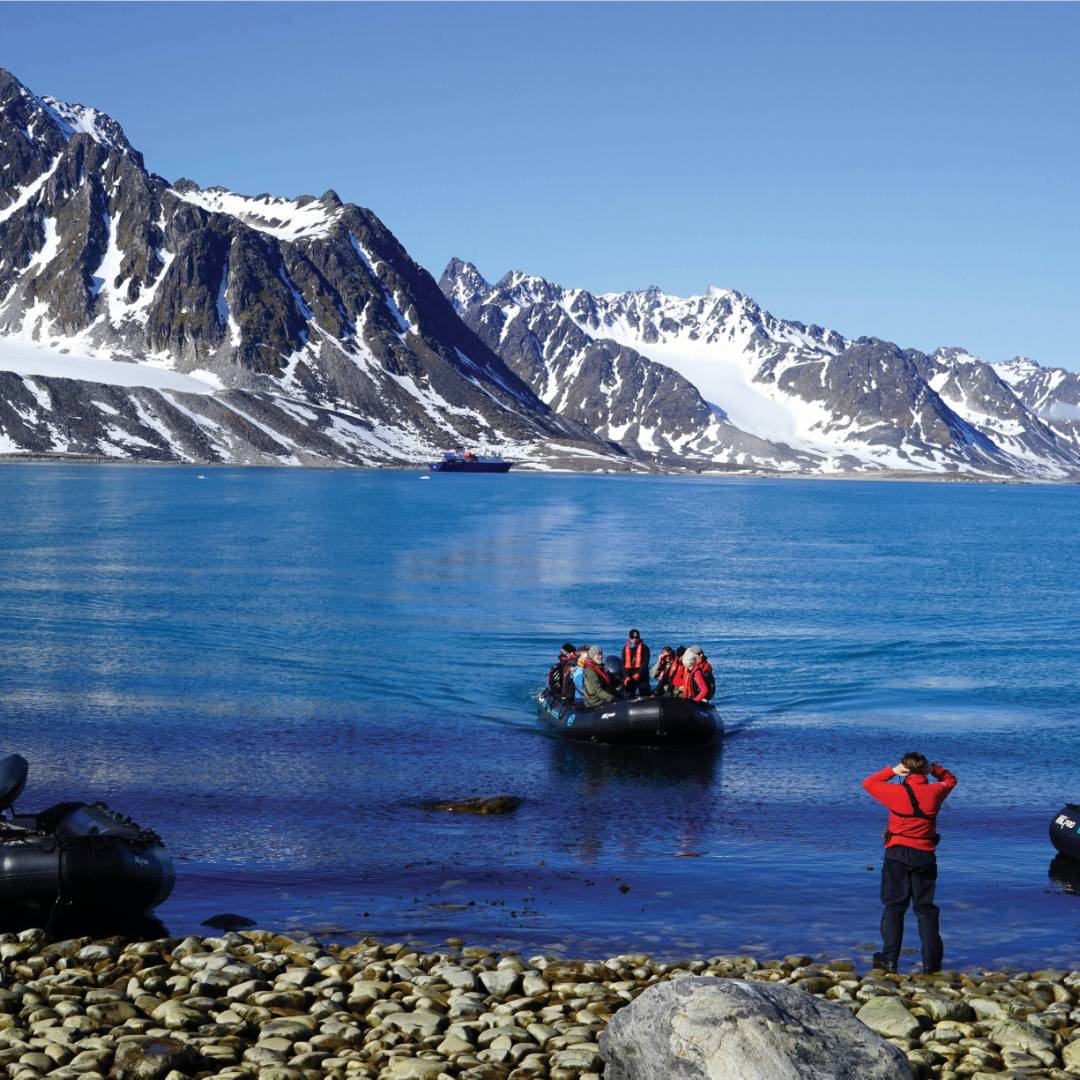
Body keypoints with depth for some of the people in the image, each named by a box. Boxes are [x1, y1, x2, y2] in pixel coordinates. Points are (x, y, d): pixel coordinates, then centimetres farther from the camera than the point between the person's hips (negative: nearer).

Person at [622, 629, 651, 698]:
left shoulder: (644, 648, 0)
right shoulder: (626, 648, 10)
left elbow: (645, 663, -8)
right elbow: (623, 664, 7)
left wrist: (638, 674, -20)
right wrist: (626, 676, -7)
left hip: (641, 675, -3)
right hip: (629, 675, 3)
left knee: (644, 695, -5)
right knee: (629, 696, -1)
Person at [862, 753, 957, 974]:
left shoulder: (898, 792, -11)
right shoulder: (935, 792, -2)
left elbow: (868, 783, 3)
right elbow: (950, 780, 21)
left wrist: (892, 771, 2)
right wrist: (933, 769, 7)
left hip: (897, 854, -2)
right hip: (925, 855, 2)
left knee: (894, 906, 6)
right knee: (926, 908, 9)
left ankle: (890, 959, 5)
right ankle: (931, 962, 7)